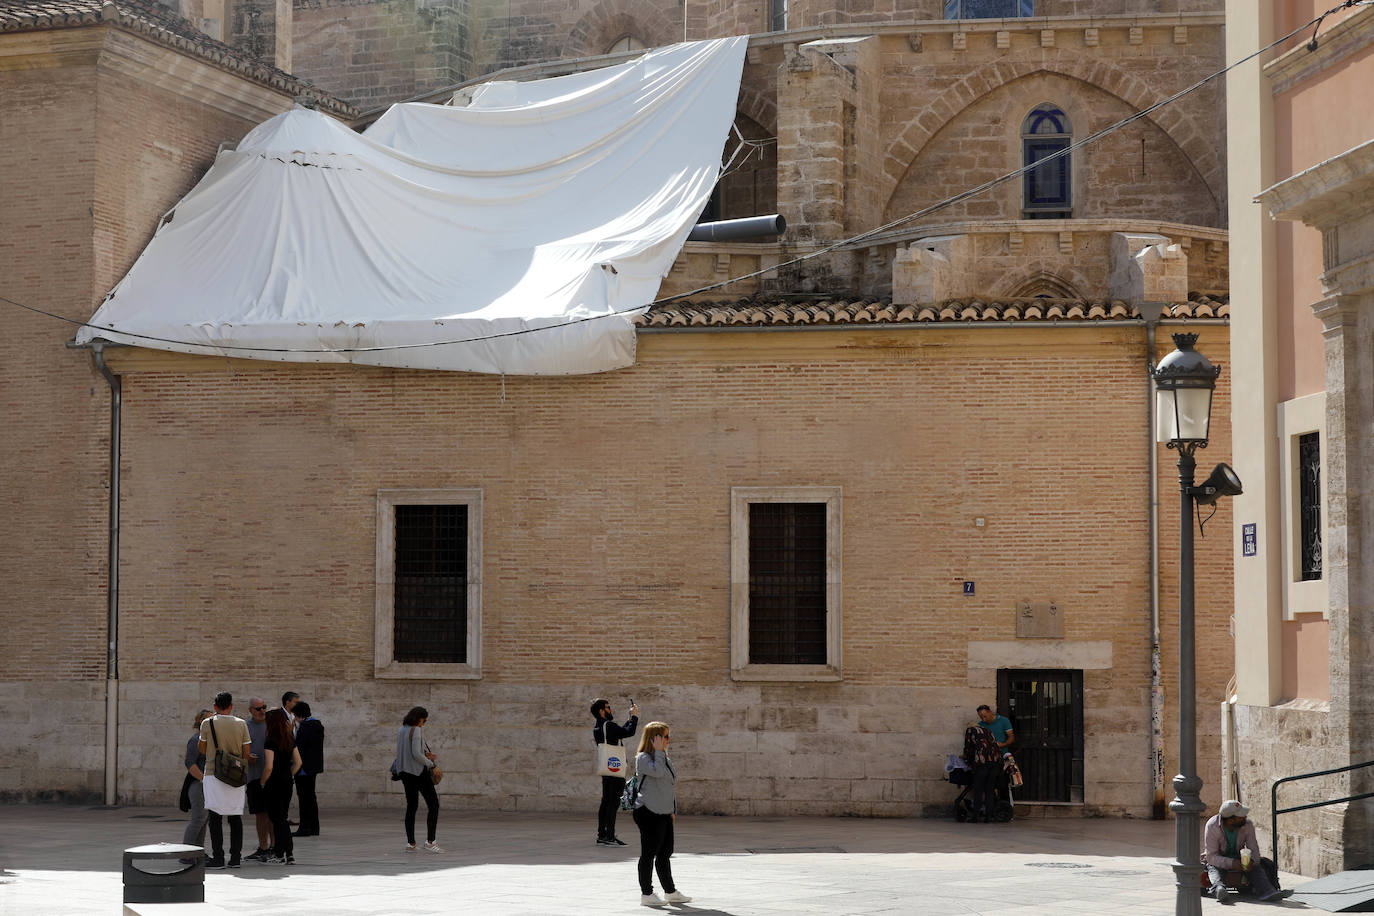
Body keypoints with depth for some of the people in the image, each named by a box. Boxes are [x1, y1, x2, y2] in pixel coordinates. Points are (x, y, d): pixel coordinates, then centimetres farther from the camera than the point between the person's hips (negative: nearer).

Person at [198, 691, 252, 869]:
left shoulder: (207, 724, -4)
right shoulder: (241, 724, 1)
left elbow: (202, 749, 3)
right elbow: (246, 753, 3)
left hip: (214, 774, -2)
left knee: (215, 816, 0)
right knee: (235, 816, 7)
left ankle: (218, 857, -3)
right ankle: (235, 857, 8)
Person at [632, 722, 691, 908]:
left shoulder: (665, 759, 16)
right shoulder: (643, 758, -11)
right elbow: (657, 771, -30)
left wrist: (673, 809, 21)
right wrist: (658, 750, -21)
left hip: (664, 814, 9)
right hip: (648, 813, -9)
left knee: (665, 853, 14)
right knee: (649, 853, -3)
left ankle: (670, 891, 22)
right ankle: (646, 893, 3)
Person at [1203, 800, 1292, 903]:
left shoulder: (1247, 825, -11)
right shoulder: (1212, 826, -21)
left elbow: (1253, 849, -10)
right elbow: (1211, 856, -24)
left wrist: (1251, 861, -34)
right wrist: (1231, 863, -39)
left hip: (1238, 857, 3)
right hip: (1217, 859, -3)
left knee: (1256, 867, -25)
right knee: (1214, 868, -36)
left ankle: (1267, 891, -49)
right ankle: (1219, 889, -66)